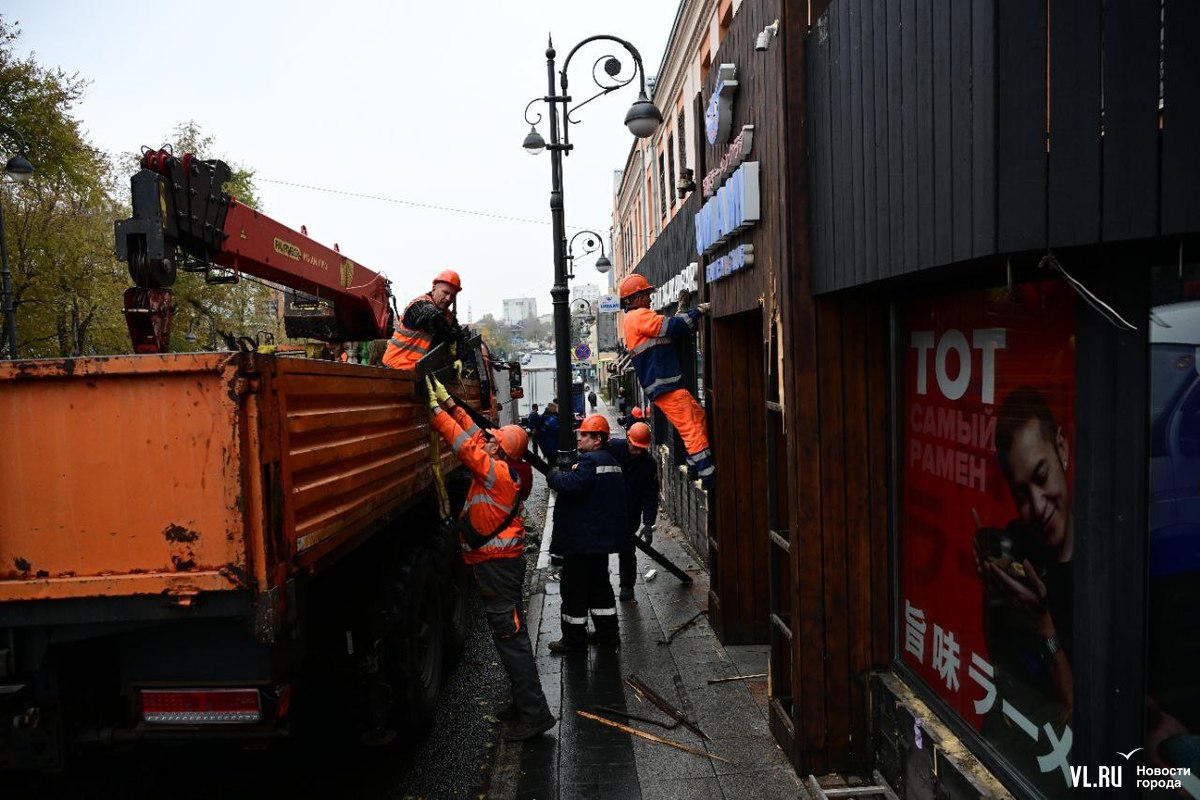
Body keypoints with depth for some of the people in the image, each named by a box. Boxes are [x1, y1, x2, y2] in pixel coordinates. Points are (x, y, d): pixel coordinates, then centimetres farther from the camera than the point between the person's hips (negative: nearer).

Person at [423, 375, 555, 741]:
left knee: (510, 637, -6)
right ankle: (526, 705, 27)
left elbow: (466, 445, -20)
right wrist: (448, 401, 11)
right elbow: (472, 434, 13)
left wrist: (436, 409, -15)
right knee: (511, 634, 16)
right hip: (501, 560, 10)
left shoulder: (497, 472, -17)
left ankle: (534, 714, -1)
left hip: (498, 563, -10)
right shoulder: (500, 470, 8)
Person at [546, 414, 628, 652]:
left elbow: (571, 484, -32)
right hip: (601, 538, 10)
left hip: (583, 539, -10)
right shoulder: (610, 461, 15)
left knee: (574, 589, 1)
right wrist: (561, 474, 5)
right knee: (599, 584, 19)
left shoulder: (590, 461, -18)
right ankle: (608, 633, 26)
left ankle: (574, 639, 11)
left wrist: (553, 474, -13)